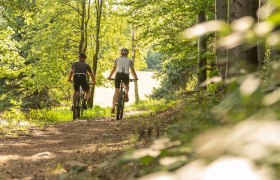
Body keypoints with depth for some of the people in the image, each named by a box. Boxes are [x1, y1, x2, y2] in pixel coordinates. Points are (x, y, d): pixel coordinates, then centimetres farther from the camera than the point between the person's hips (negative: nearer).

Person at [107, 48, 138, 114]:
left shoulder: (117, 59, 16)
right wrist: (136, 77, 26)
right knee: (127, 86, 32)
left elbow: (114, 69, 21)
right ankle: (126, 94, -3)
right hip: (126, 76, 0)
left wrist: (110, 76, 30)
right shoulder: (129, 61, 14)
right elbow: (133, 70, 15)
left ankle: (113, 107, -9)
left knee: (116, 92, 5)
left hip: (118, 75, 0)